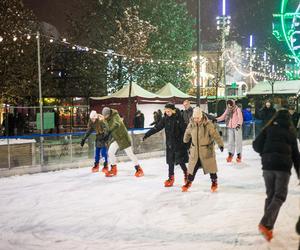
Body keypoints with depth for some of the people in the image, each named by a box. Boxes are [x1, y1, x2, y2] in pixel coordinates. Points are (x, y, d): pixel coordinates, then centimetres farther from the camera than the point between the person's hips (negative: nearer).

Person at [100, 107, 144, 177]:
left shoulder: (115, 116, -24)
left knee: (130, 153, -4)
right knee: (110, 152, -3)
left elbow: (117, 124, -44)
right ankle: (113, 169, 11)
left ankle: (139, 169, 8)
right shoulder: (108, 118, -1)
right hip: (116, 138, 7)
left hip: (123, 137, -7)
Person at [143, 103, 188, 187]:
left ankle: (186, 174, 23)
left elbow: (184, 130, -11)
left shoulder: (179, 117, -10)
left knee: (180, 161, -1)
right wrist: (146, 135, 1)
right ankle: (171, 178, 17)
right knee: (171, 161, 6)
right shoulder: (165, 119, 2)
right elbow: (157, 128, 4)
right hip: (170, 144, 4)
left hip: (179, 143, -4)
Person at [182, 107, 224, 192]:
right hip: (195, 150, 3)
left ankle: (214, 181, 24)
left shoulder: (208, 124, -18)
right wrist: (185, 142, 29)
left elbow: (215, 134, -16)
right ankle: (189, 181, 25)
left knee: (210, 166, 6)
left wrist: (220, 144, -17)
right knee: (192, 166, 9)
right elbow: (187, 134, 15)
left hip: (207, 150, -3)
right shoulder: (191, 124, -3)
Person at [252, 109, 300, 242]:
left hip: (268, 165, 1)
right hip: (283, 167, -1)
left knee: (270, 195, 13)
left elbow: (257, 146, 0)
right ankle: (265, 224, -17)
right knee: (279, 196, 1)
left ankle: (268, 226, 11)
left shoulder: (268, 129, 8)